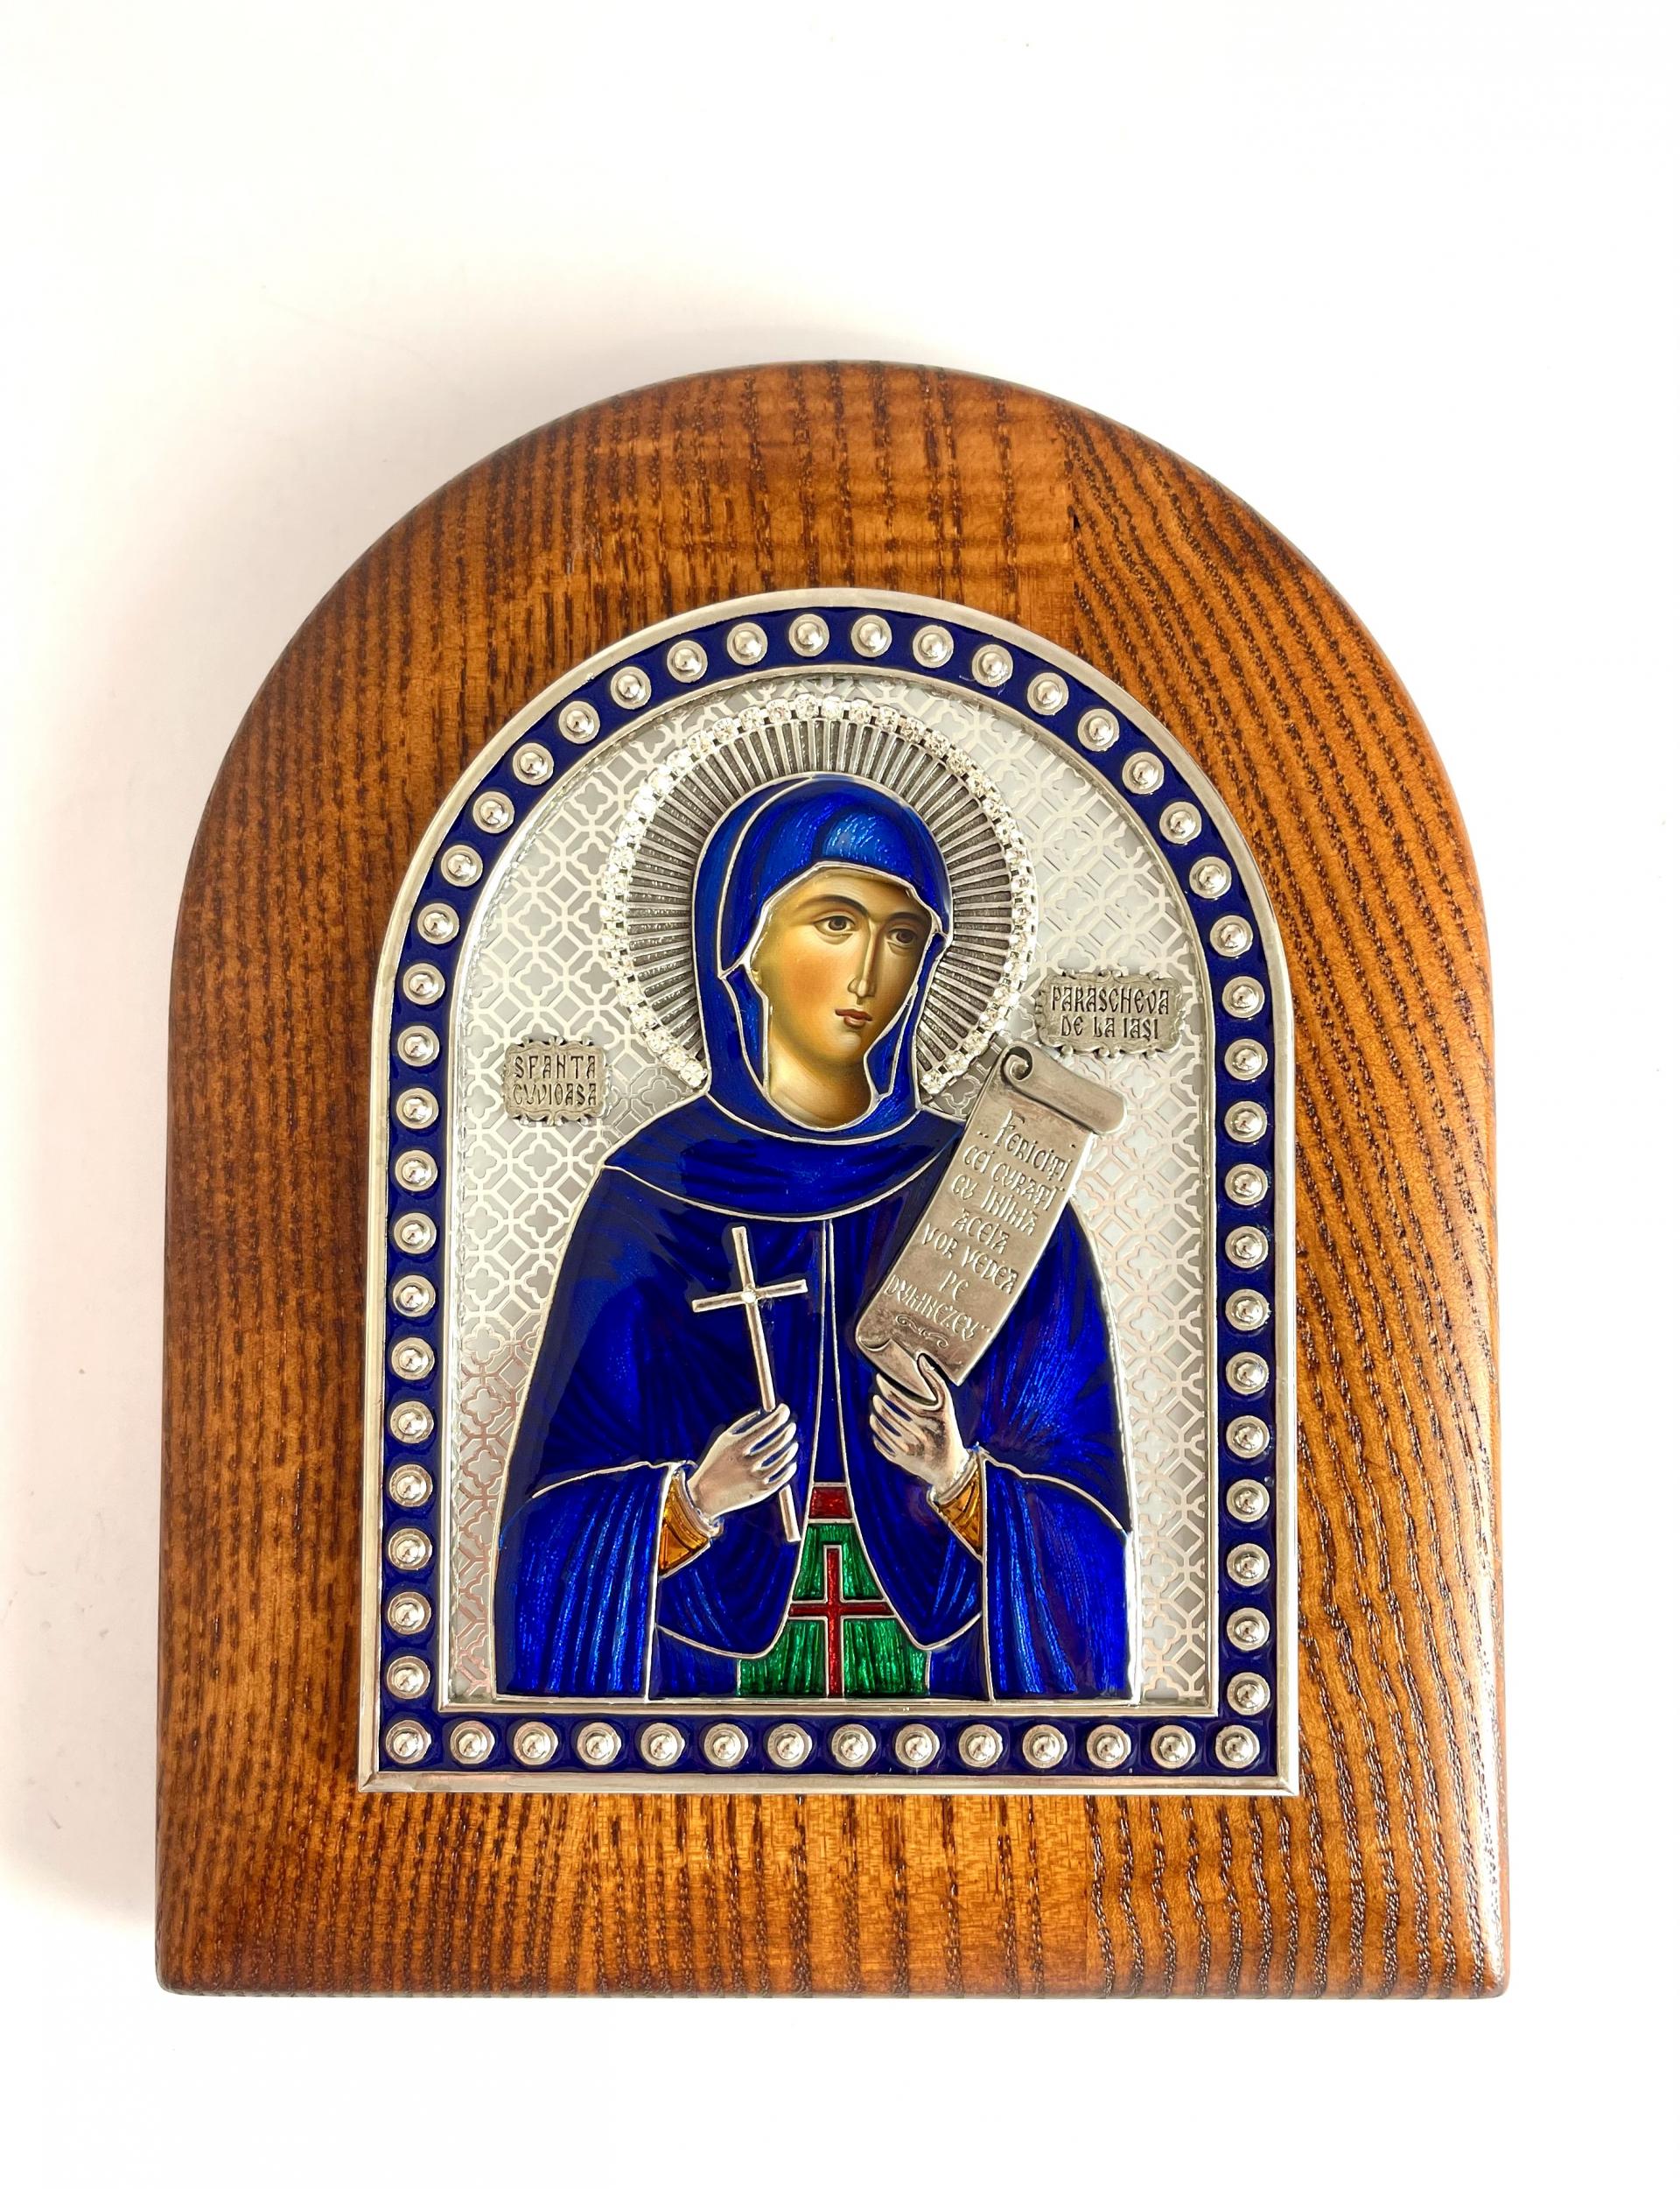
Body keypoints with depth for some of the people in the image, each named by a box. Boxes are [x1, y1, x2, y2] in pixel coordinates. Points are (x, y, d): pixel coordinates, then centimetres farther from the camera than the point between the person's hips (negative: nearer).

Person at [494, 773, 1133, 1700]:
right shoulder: (652, 1195, -8)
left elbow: (1077, 1525, -5)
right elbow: (564, 1519, -5)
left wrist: (961, 1480, -22)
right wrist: (692, 1503, -23)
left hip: (934, 1659, 1)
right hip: (714, 1661, -1)